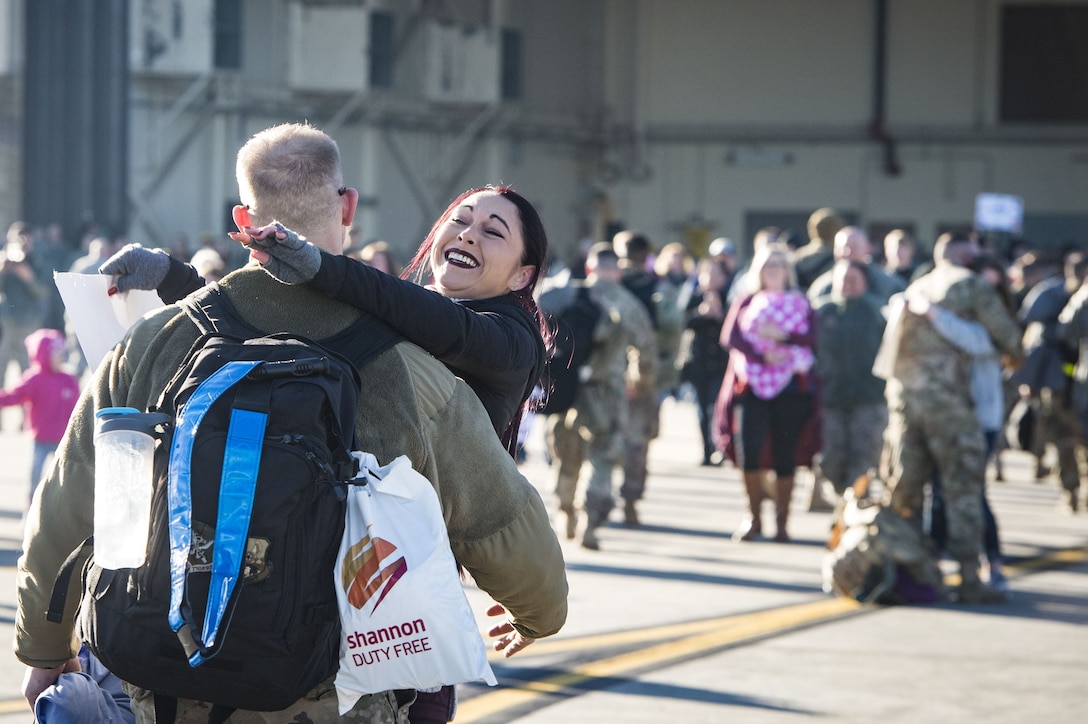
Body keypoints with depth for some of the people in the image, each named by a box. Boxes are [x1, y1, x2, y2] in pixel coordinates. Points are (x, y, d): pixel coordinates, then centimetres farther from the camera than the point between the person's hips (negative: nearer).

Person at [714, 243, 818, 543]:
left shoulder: (800, 302, 14)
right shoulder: (747, 302, 15)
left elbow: (811, 337, -3)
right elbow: (731, 336, -2)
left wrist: (782, 336, -18)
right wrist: (763, 356, -16)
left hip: (791, 385, 0)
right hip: (753, 383, 0)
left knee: (785, 456, -2)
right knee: (749, 451, -12)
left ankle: (781, 522, 6)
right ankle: (753, 518, 2)